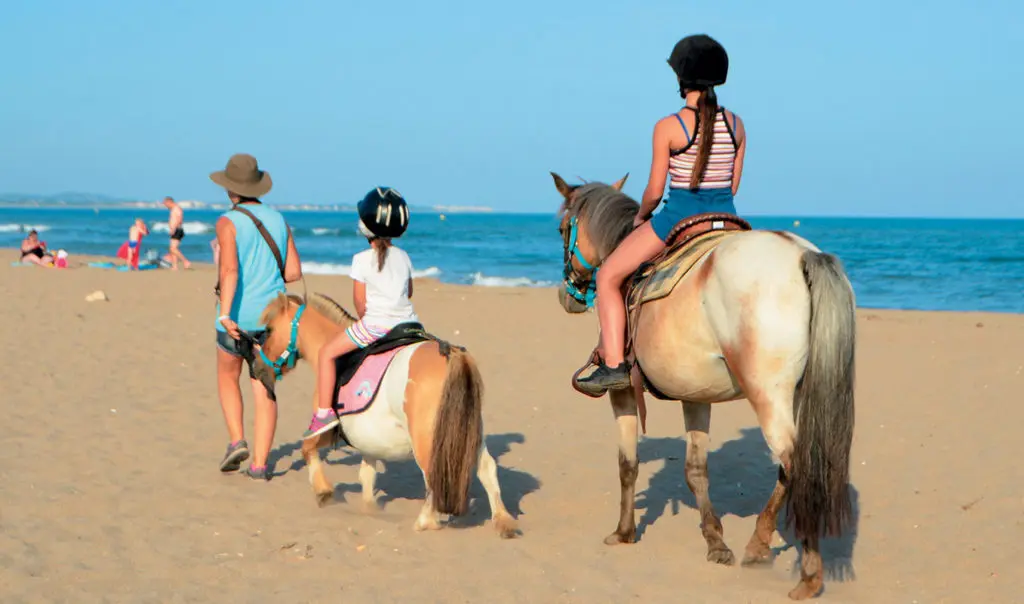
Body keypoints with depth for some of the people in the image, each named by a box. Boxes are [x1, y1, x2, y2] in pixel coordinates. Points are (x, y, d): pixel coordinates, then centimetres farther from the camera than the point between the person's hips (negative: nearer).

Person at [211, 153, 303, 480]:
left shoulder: (228, 222, -9)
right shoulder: (278, 220, 7)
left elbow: (229, 269, -24)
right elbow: (294, 272, 6)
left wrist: (225, 314, -31)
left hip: (237, 318, -3)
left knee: (227, 377, 20)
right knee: (264, 389, 6)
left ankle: (237, 441, 6)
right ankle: (259, 463, 1)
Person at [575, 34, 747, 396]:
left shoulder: (669, 127, -10)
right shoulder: (735, 125, 3)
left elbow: (654, 191, -7)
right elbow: (734, 186, 9)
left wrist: (641, 217, 13)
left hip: (679, 215, -4)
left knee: (608, 276, 9)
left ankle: (614, 365, -2)